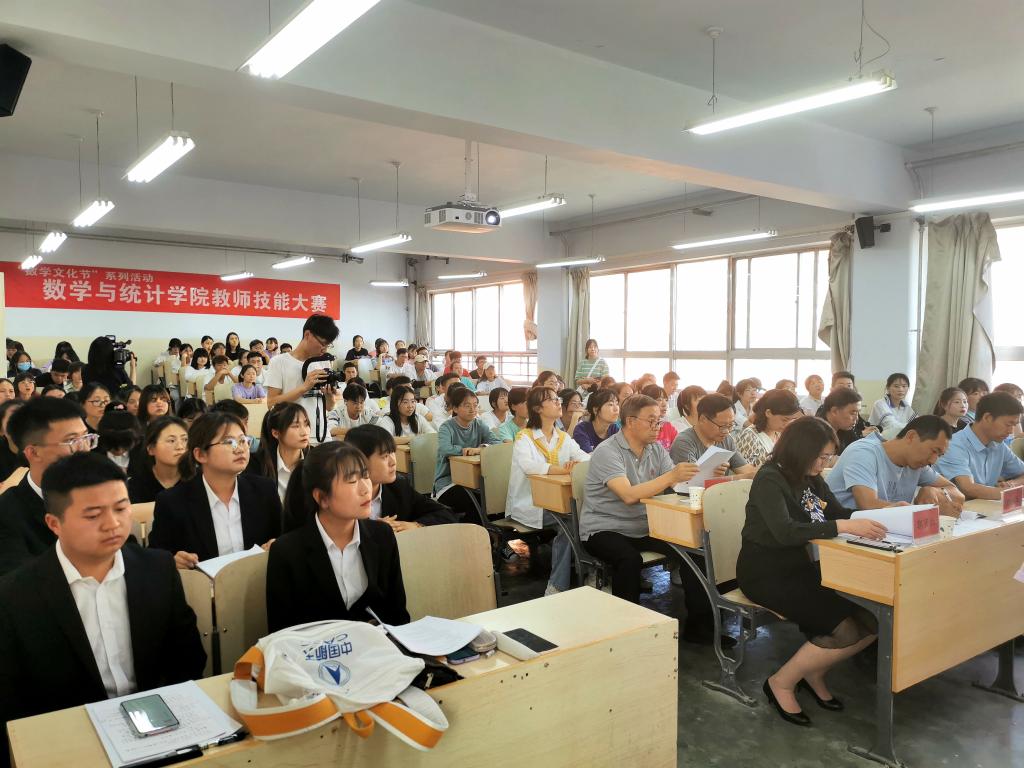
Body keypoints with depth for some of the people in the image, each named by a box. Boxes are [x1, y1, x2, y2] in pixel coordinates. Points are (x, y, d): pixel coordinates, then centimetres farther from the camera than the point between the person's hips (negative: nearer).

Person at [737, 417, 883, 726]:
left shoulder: (811, 478, 7)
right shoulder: (769, 479, -18)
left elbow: (840, 513, 12)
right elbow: (785, 532, -32)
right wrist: (845, 527, -37)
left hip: (799, 567, 8)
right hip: (765, 574, -8)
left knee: (871, 619, -8)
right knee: (847, 630, -20)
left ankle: (814, 673, 15)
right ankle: (781, 683, 1)